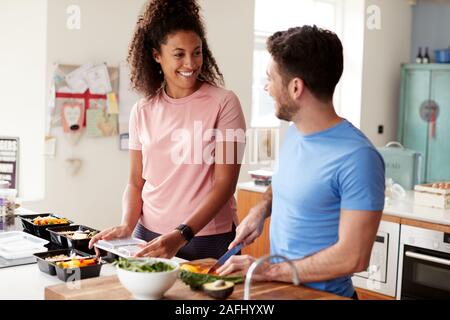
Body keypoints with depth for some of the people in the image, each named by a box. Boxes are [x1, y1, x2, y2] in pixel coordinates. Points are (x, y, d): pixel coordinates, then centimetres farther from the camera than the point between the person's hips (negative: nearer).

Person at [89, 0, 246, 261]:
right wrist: (127, 225, -9)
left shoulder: (224, 103, -9)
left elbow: (225, 182, -13)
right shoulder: (142, 112, 4)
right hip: (149, 237, 4)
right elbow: (136, 181, 8)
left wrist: (181, 235, -21)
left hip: (208, 241, -3)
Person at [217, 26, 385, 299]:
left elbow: (353, 258, -21)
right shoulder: (294, 133, 3)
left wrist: (269, 270, -16)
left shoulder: (357, 157, -21)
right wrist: (261, 208, 2)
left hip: (322, 293, -6)